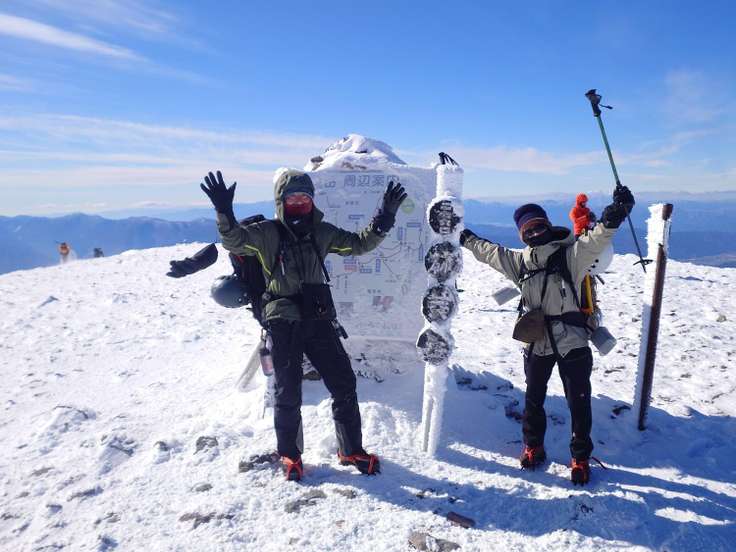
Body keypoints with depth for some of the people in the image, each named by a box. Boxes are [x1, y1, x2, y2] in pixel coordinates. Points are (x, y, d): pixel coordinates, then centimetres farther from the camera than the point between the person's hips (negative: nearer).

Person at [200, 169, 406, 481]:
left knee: (344, 385, 6)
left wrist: (384, 218, 1)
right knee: (288, 394, 6)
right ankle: (289, 455, 28)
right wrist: (224, 213, -37)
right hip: (283, 324, -3)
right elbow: (234, 241, -19)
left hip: (319, 320, 4)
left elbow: (359, 244, 13)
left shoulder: (321, 232, 8)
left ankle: (351, 450, 23)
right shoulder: (266, 234, -3)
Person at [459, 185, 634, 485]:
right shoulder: (520, 261, 6)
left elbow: (594, 241, -28)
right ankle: (533, 446, 39)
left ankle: (580, 457, 26)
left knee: (579, 402, 7)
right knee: (534, 398, 19)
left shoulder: (570, 254, -9)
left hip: (571, 342, -4)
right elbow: (489, 252, 21)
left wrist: (611, 218, -47)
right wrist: (464, 237, 30)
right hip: (536, 343, 4)